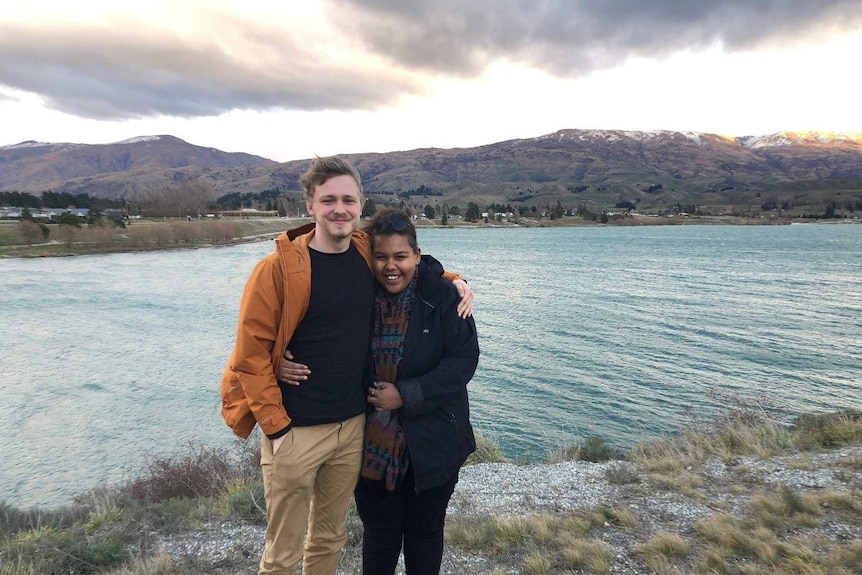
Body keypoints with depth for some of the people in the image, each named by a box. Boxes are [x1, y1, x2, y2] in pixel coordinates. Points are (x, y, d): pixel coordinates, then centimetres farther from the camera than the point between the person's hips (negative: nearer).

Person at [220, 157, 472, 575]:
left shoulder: (369, 255, 0)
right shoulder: (279, 268, -14)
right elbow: (251, 353, -13)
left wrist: (453, 280, 2)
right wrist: (275, 426, -13)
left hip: (353, 426, 4)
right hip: (295, 431, -4)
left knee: (330, 539, 21)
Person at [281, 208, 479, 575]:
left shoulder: (443, 296, -15)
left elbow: (464, 359, -15)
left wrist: (406, 395, -20)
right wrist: (286, 363, -19)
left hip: (431, 444, -1)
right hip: (372, 442, 2)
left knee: (425, 532, 19)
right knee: (379, 531, 20)